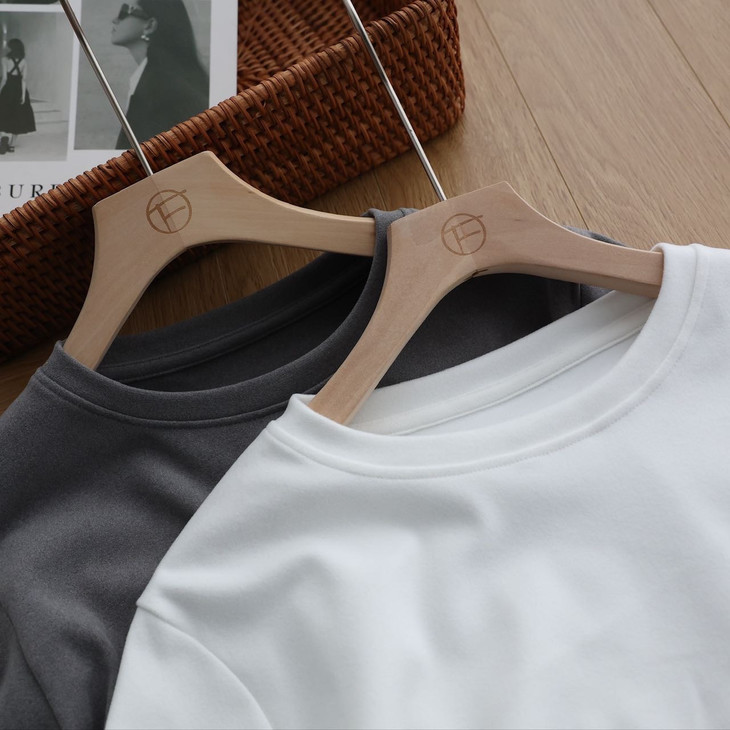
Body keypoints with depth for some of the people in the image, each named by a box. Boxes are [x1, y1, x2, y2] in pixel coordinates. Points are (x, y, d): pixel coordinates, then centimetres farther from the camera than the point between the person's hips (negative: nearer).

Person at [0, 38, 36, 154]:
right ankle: (12, 145, 15)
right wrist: (23, 94, -6)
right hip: (19, 91, 3)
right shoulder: (23, 61, 1)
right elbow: (24, 79, -4)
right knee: (16, 117, 12)